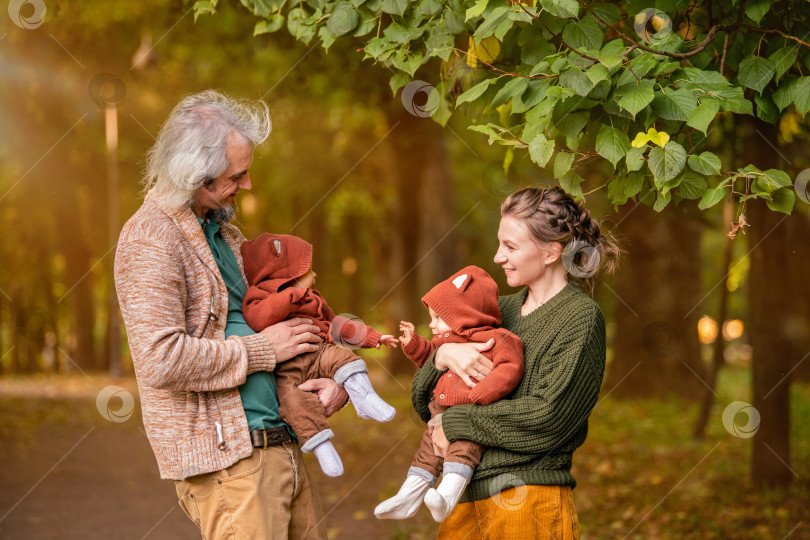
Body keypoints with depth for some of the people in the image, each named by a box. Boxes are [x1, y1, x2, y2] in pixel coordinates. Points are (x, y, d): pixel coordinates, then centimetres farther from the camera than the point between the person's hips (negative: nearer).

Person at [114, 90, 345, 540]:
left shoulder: (220, 229, 18)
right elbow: (163, 359, -23)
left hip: (282, 448, 9)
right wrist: (262, 349, -12)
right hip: (224, 461, -9)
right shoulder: (151, 238, -12)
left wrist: (337, 381, 7)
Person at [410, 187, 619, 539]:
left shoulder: (581, 318, -6)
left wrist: (456, 423, -12)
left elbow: (547, 416, -17)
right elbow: (422, 398, 11)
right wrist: (443, 355, -10)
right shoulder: (502, 310, 13)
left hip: (528, 501, -6)